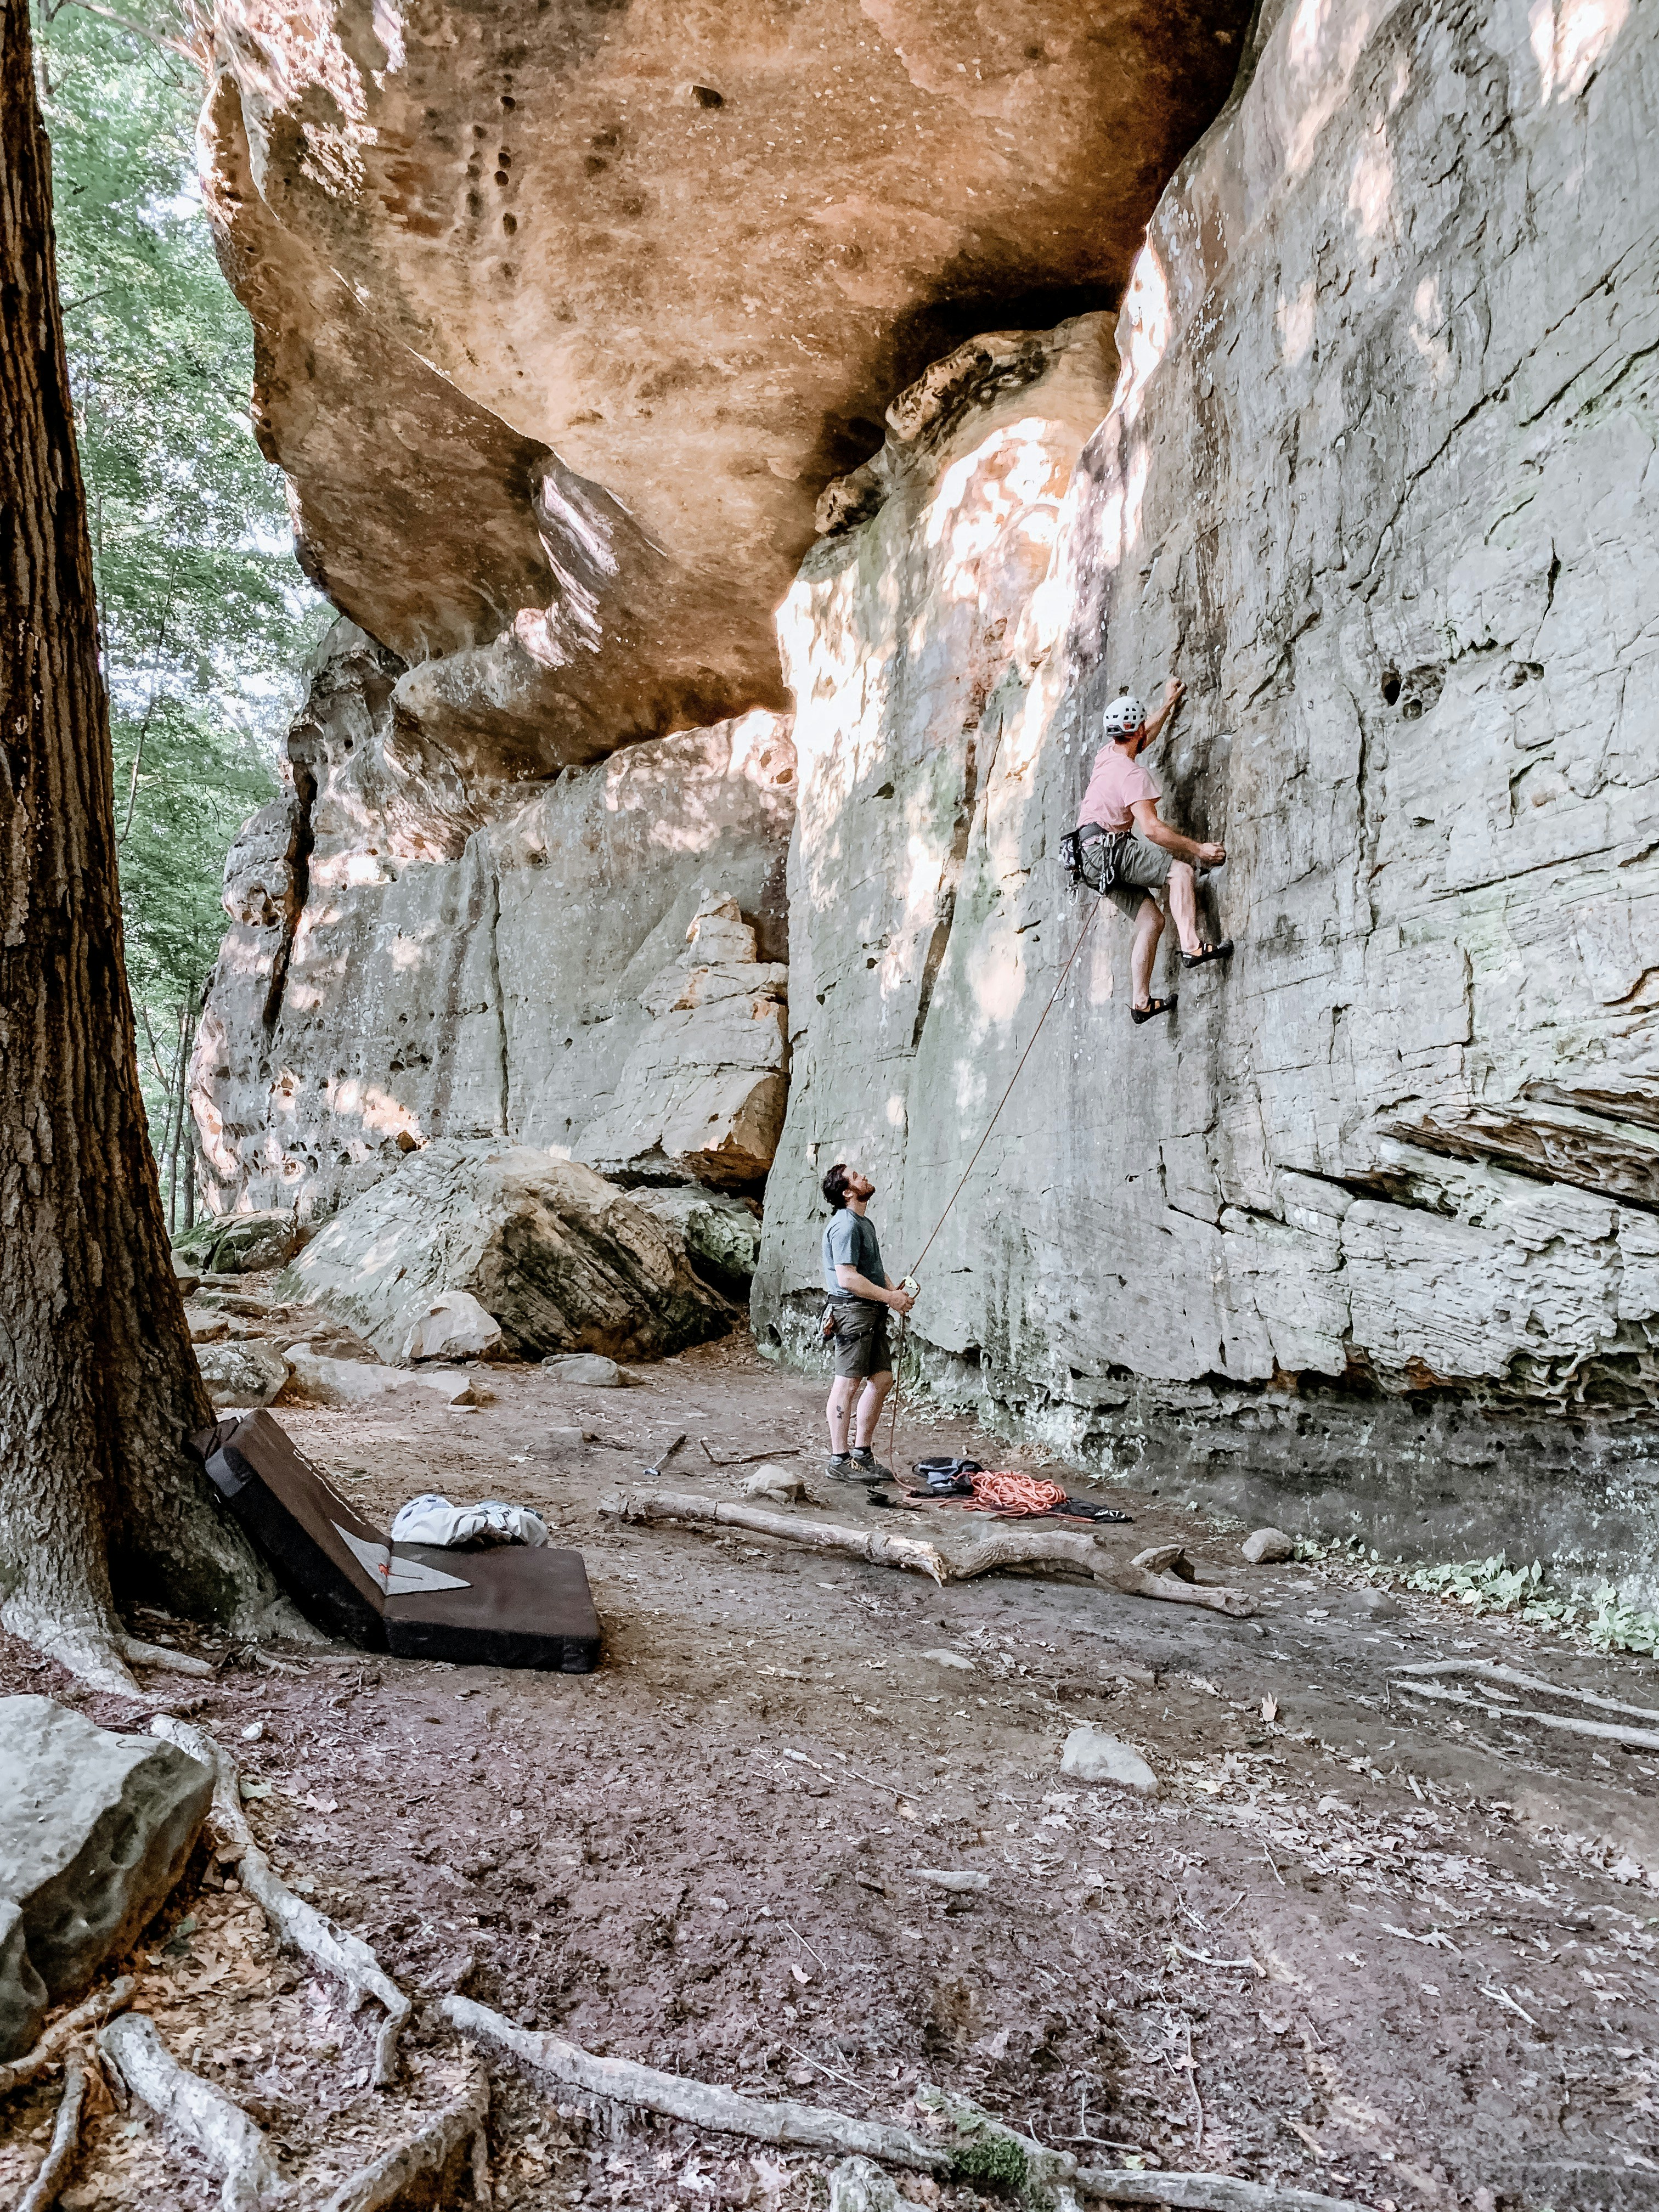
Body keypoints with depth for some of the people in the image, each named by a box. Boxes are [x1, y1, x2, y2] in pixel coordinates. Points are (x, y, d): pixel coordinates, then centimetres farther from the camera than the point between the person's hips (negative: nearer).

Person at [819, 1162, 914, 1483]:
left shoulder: (862, 1223, 18)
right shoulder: (845, 1225, -15)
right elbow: (848, 1278, -22)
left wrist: (895, 1291, 9)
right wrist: (889, 1297, -15)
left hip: (871, 1312, 10)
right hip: (852, 1311, -10)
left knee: (882, 1378, 11)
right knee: (847, 1383, -5)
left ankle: (862, 1454, 20)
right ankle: (839, 1461, 1)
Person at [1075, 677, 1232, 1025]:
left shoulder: (1107, 755, 15)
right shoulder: (1133, 774, -12)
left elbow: (1144, 739, 39)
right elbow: (1151, 829, -21)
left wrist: (1169, 704, 47)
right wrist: (1198, 848, -17)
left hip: (1092, 856, 9)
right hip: (1106, 846, -9)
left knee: (1151, 919, 2)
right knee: (1181, 869, -20)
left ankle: (1140, 1002, -3)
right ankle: (1191, 946, -32)